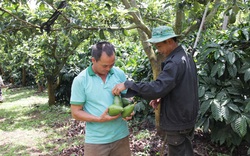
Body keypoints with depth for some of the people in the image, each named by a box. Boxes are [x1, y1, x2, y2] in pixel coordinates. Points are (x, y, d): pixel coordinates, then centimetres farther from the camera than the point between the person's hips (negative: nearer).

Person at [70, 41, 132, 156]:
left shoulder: (119, 74, -2)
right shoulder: (80, 80, -9)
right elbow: (76, 112, -7)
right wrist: (99, 119, -21)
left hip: (121, 136, 3)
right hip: (96, 140, -3)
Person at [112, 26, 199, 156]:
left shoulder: (175, 63, -25)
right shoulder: (186, 57, 7)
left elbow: (156, 87, -34)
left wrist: (127, 85, -29)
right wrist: (162, 97, 3)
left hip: (177, 122, -9)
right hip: (187, 116, 9)